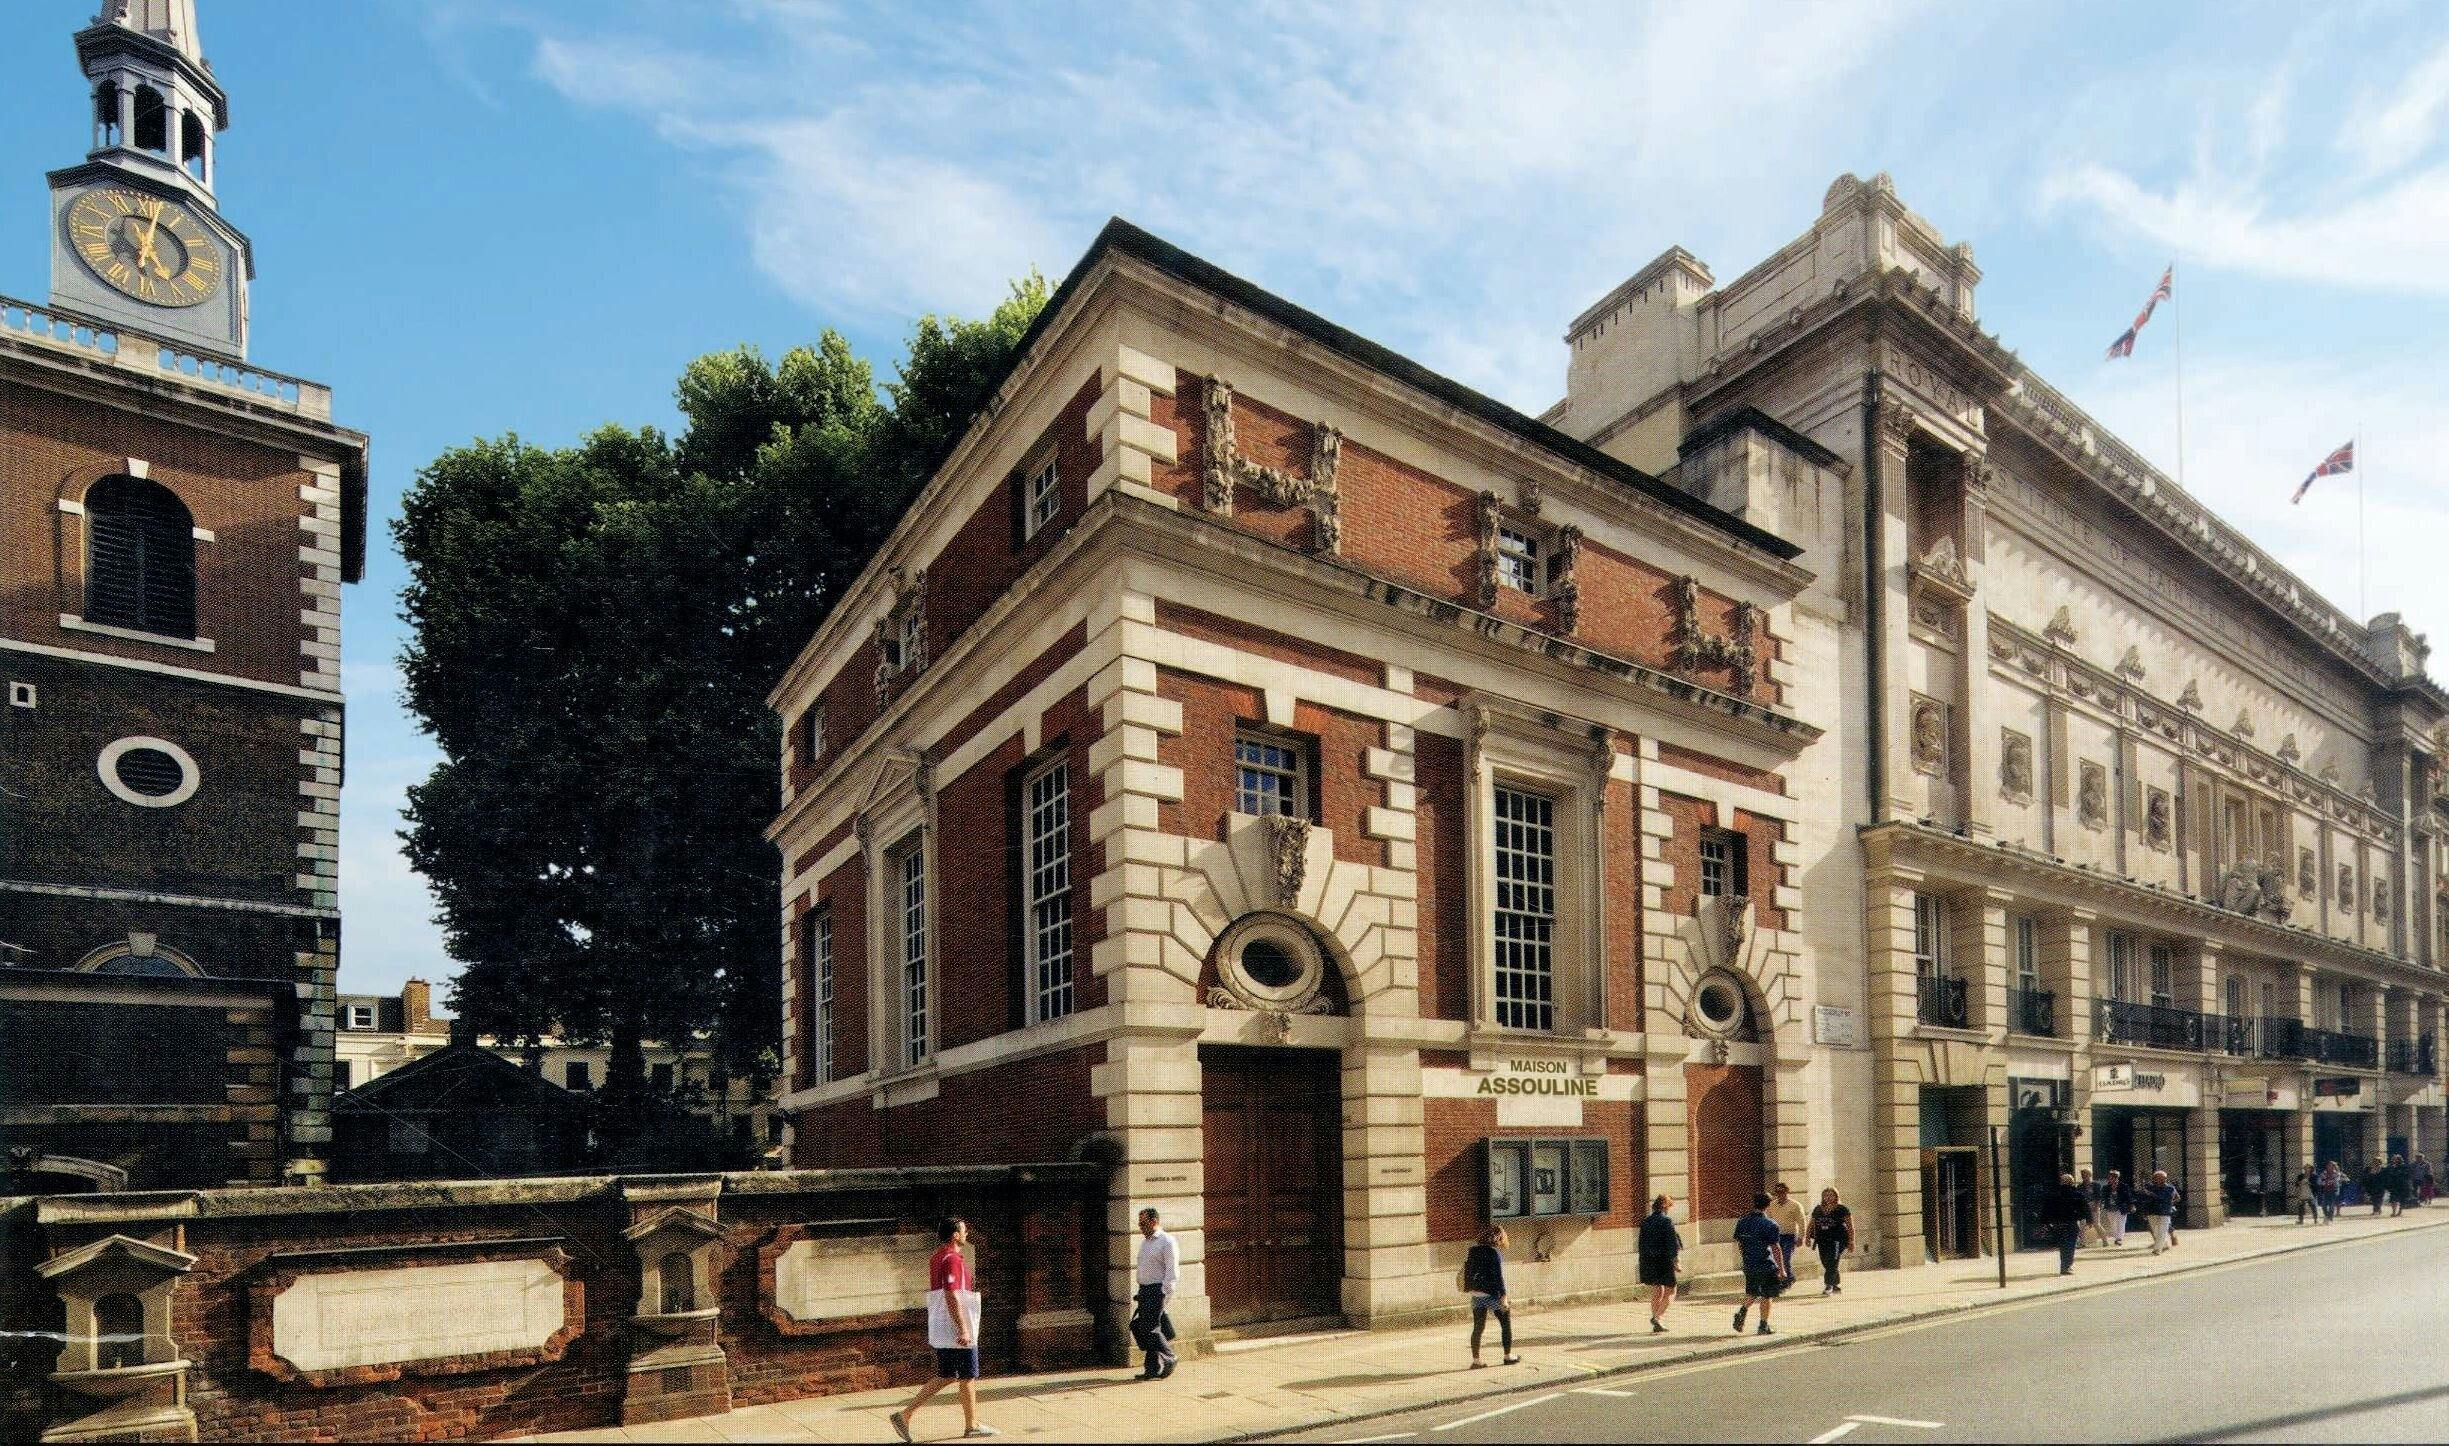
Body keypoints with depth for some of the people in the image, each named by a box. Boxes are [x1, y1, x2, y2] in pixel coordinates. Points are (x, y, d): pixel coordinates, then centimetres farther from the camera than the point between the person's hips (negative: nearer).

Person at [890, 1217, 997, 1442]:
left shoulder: (936, 1258, 13)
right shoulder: (952, 1259, -18)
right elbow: (952, 1297, -24)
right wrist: (963, 1329, -23)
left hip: (941, 1331, 9)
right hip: (955, 1331, -9)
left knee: (945, 1377, 14)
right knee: (968, 1377, 4)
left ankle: (905, 1414, 10)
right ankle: (971, 1425, 14)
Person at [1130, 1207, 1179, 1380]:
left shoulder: (1166, 1242, -10)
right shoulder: (1145, 1242, 16)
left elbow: (1171, 1270, -15)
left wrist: (1166, 1294, -20)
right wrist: (1139, 1292, 19)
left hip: (1158, 1290, -9)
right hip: (1144, 1289, 9)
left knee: (1149, 1327, -12)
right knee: (1137, 1326, 3)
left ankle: (1169, 1360, 4)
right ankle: (1152, 1368, 10)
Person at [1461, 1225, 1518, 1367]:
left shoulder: (1474, 1251, 7)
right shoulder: (1496, 1253, -13)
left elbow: (1468, 1272, 13)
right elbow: (1498, 1276, -17)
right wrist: (1503, 1297, -16)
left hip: (1476, 1295, 6)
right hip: (1492, 1294, -6)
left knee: (1478, 1327, 9)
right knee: (1506, 1324, 12)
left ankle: (1476, 1360, 8)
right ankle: (1508, 1356, 18)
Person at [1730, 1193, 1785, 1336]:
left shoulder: (1741, 1222, 3)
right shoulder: (1770, 1225, -13)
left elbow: (1737, 1245, 7)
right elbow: (1775, 1248, -12)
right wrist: (1781, 1270, -6)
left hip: (1748, 1265, 5)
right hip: (1766, 1265, -5)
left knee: (1751, 1293, 20)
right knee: (1766, 1296, 7)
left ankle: (1742, 1312, -3)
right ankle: (1763, 1326, 10)